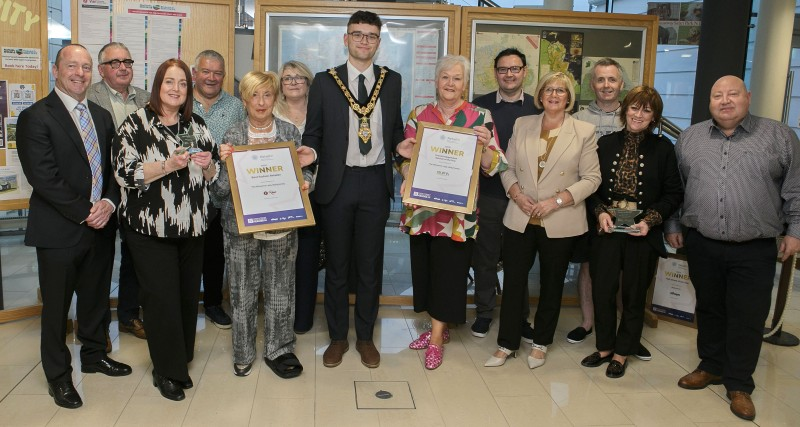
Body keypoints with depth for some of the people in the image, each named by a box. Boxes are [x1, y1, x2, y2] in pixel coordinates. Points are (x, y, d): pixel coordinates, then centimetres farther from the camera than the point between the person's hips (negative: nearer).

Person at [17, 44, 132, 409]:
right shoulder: (35, 117, -9)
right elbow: (44, 176, -17)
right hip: (59, 230, -5)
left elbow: (114, 167, 8)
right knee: (56, 306, 9)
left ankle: (94, 355, 39)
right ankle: (58, 375, 26)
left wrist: (108, 203, -9)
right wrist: (84, 212, -17)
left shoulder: (102, 116, 10)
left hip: (100, 226, 6)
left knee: (96, 297, 19)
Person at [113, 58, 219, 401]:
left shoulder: (197, 126, 9)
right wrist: (169, 165, -24)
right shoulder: (136, 124, -4)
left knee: (188, 293, 11)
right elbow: (125, 173, -13)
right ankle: (167, 371, 16)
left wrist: (207, 165, -9)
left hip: (191, 225, 5)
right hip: (150, 227, -4)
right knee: (161, 296, -1)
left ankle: (182, 357, 30)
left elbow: (212, 175, 14)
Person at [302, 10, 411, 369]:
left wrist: (401, 144, -7)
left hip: (375, 181, 1)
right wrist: (309, 152, -16)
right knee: (337, 264, 10)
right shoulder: (325, 81, 1)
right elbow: (313, 133, 3)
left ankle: (365, 336, 25)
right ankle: (337, 337, 26)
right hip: (337, 181, -1)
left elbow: (395, 129, 13)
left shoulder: (392, 81, 8)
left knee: (370, 264, 9)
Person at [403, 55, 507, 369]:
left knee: (449, 270, 2)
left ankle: (436, 338, 14)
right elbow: (404, 155, 8)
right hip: (421, 206, 4)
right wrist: (407, 178, -10)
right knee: (425, 266, 11)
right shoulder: (419, 114, 7)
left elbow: (495, 166, -5)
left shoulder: (480, 117, -1)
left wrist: (484, 146, -24)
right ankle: (439, 327, 29)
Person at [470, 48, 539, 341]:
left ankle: (521, 317, 24)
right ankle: (484, 313, 25)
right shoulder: (480, 105, 3)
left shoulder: (538, 108, 4)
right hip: (488, 194, 0)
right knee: (485, 257, 9)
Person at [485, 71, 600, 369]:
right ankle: (507, 344, 19)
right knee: (513, 281, 5)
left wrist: (556, 201, -15)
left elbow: (591, 178, -5)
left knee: (552, 284, 12)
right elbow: (508, 167, 8)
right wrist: (517, 194, -9)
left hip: (560, 223, -1)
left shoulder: (584, 132, -1)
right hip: (520, 219, 2)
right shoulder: (522, 125, 6)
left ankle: (541, 343, 29)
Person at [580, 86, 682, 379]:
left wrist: (651, 219, -13)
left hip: (643, 234, -1)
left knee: (634, 295, 10)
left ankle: (622, 353, 26)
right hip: (607, 230, 2)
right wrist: (600, 212, -9)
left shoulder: (663, 148, -1)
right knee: (602, 291, 5)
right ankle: (605, 347, 25)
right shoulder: (606, 144, 4)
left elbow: (674, 194, 0)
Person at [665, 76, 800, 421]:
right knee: (709, 309, 14)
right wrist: (671, 226, 10)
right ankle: (712, 366, 32)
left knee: (747, 318, 4)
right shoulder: (689, 138, 7)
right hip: (702, 245, 2)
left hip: (755, 250, -2)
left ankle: (739, 384, 19)